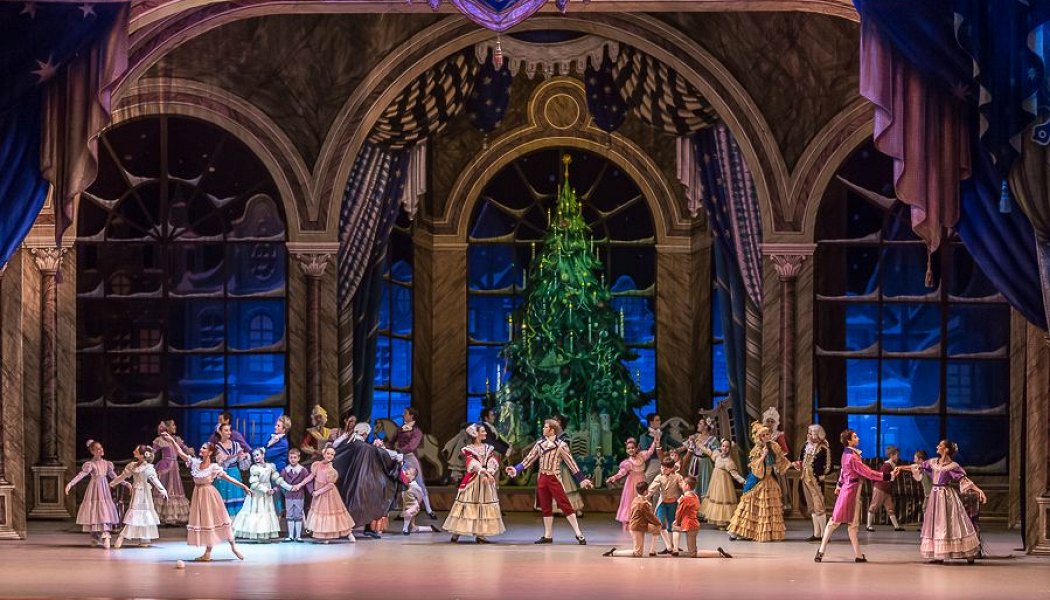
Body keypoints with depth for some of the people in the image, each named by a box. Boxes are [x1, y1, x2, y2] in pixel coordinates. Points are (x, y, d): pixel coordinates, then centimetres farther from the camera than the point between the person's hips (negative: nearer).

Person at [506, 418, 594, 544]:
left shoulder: (560, 445, -7)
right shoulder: (540, 444, 8)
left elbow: (571, 463, -6)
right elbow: (529, 459, 13)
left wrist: (581, 479, -6)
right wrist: (516, 469, 7)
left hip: (554, 478, -5)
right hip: (542, 478, 5)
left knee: (565, 505, -8)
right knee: (545, 508, 9)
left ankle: (579, 534, -8)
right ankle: (547, 536, 15)